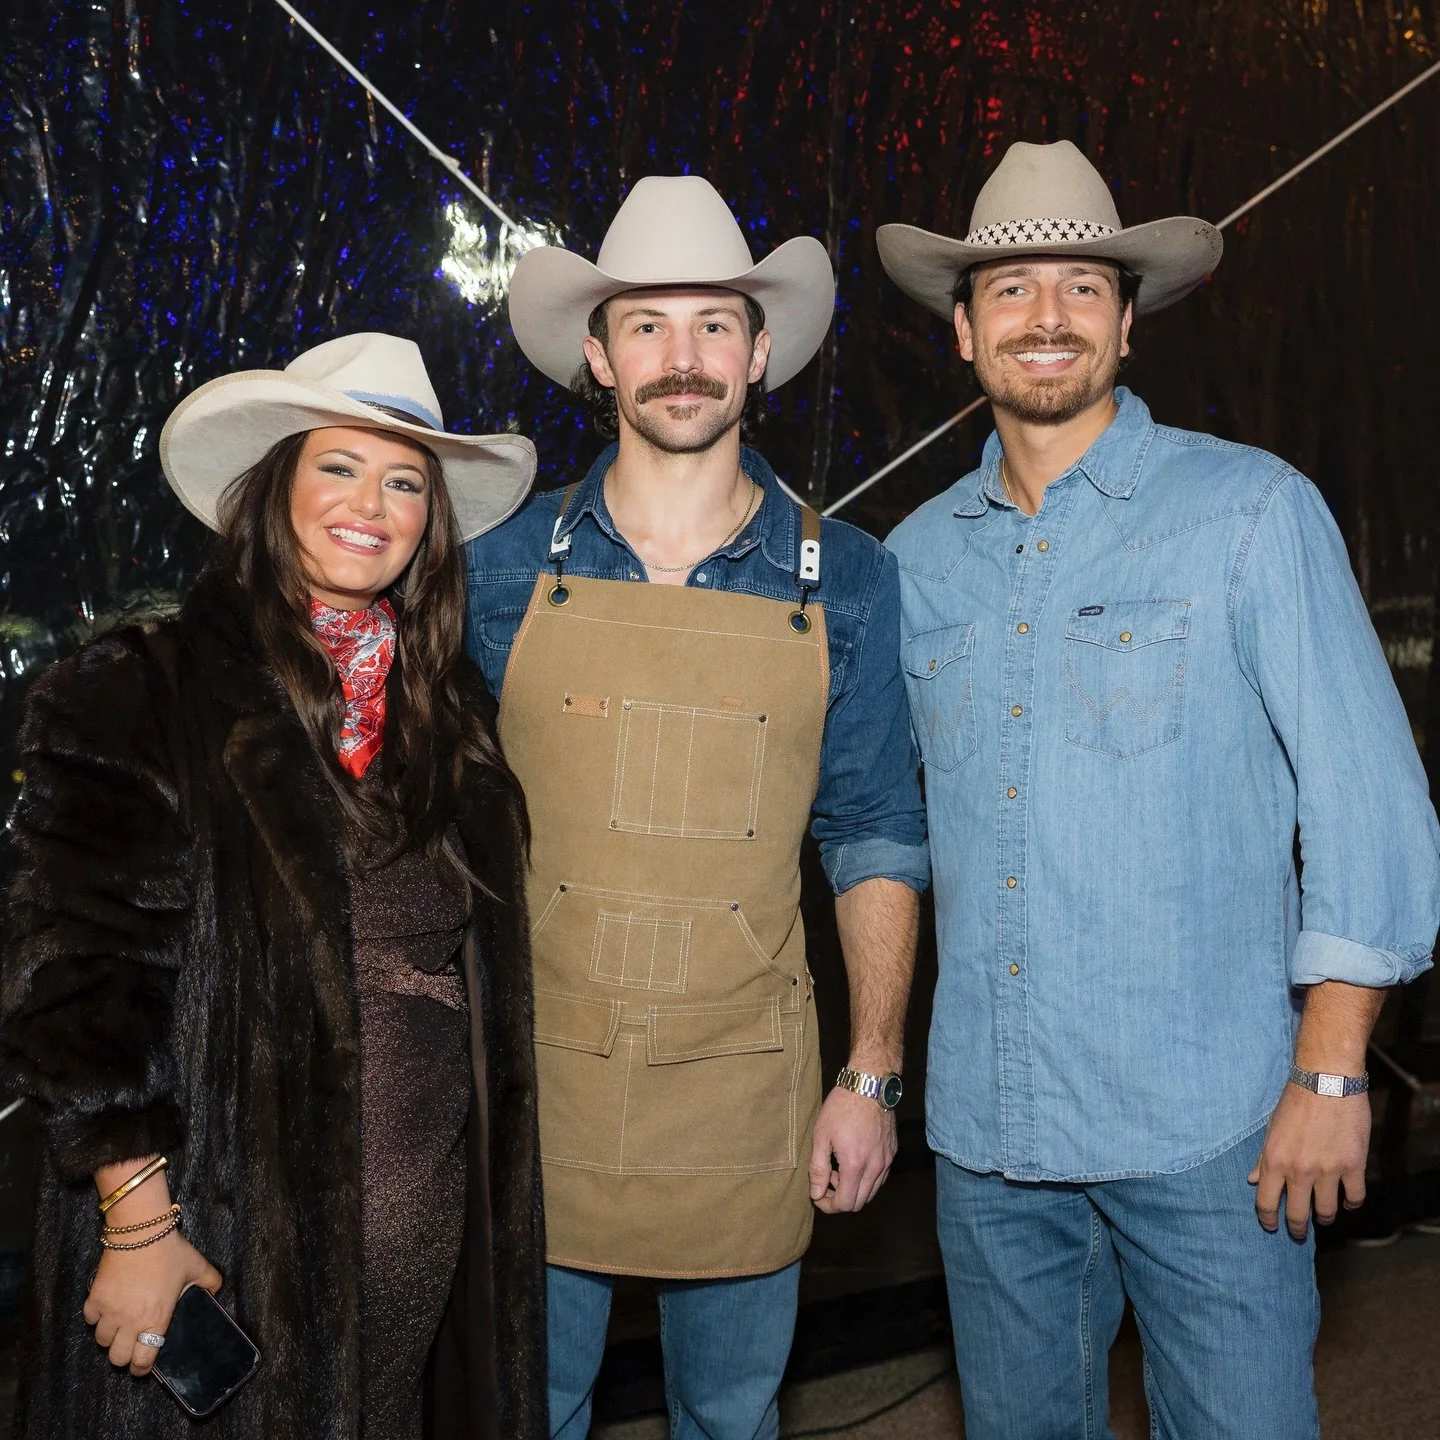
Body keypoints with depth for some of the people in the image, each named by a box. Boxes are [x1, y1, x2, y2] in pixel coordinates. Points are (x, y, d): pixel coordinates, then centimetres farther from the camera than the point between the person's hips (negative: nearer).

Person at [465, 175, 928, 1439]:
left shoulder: (843, 581, -1)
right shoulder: (507, 568, -2)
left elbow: (874, 842, 3)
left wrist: (873, 1077, -1)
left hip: (741, 1094, 0)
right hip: (535, 1072, 0)